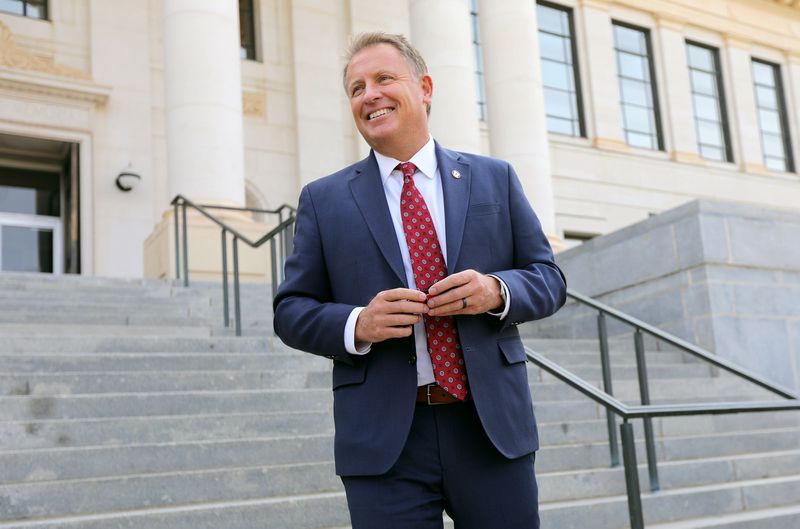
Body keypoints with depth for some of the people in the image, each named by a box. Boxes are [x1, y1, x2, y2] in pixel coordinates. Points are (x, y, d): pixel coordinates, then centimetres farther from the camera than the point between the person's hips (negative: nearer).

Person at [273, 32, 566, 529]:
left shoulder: (495, 178, 9)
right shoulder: (324, 199, 6)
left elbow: (548, 278, 9)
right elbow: (292, 310, 5)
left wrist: (496, 291, -13)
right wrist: (357, 325, -15)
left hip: (494, 425, 1)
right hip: (384, 440, -1)